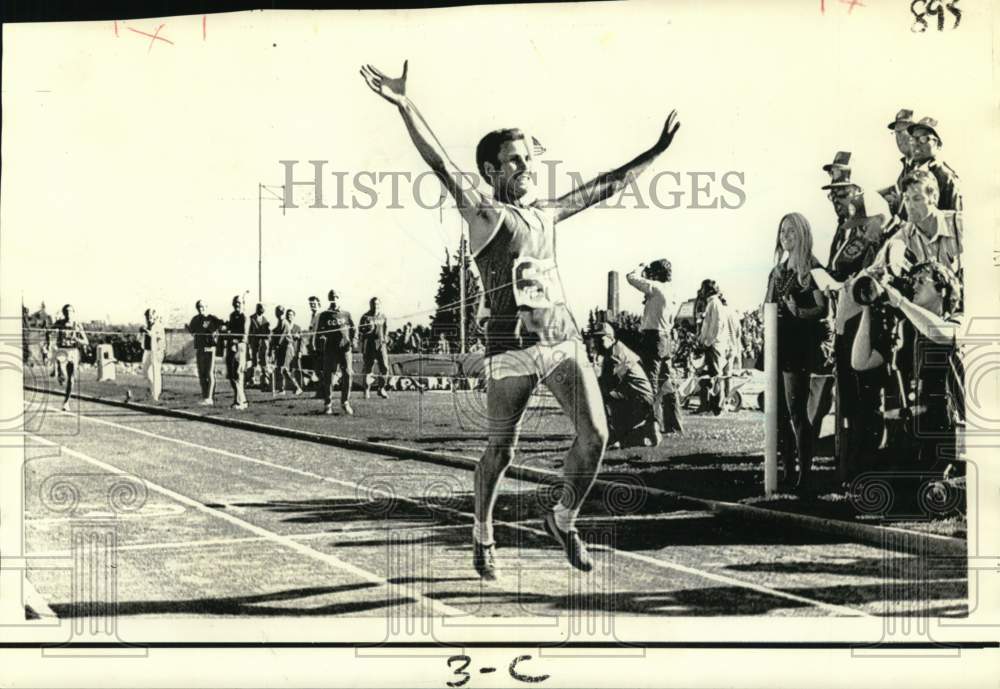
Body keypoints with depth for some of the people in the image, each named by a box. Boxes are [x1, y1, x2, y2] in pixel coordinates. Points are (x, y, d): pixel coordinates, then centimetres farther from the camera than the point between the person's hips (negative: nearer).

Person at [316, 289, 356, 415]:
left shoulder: (346, 314, 14)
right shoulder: (324, 315, 11)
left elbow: (353, 329, 15)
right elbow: (319, 332, 9)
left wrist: (352, 340, -2)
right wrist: (321, 338, -11)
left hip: (345, 348, 0)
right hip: (329, 349, 0)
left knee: (348, 374, -9)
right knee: (328, 376, -2)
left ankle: (345, 402, 3)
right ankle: (328, 404, 7)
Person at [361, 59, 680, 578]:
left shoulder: (546, 214, 19)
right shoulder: (484, 214, 1)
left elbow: (606, 186, 28)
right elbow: (442, 166, -13)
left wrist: (656, 151, 31)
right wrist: (404, 105, -25)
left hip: (564, 336, 5)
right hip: (513, 346, -5)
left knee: (596, 434, -6)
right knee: (501, 450, 5)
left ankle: (563, 521, 18)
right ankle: (483, 536, 28)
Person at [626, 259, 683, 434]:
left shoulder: (656, 287, -10)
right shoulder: (672, 294, 15)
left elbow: (631, 277, -11)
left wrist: (641, 269, 6)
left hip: (653, 339, -9)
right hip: (667, 340, 9)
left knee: (651, 383, -7)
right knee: (665, 382, 13)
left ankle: (654, 424, -8)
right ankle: (674, 424, 15)